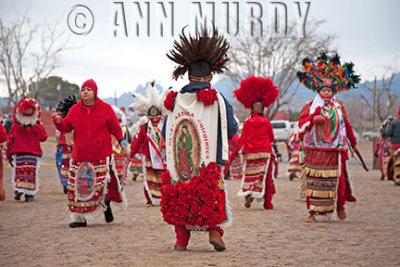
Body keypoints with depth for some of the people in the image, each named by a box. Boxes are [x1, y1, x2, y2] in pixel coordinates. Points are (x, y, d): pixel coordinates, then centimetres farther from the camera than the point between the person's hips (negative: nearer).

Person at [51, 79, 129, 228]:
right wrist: (58, 121, -13)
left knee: (102, 185, -5)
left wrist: (123, 144, 6)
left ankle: (106, 205, 27)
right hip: (80, 157, 2)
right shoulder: (75, 110, 9)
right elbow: (66, 127, 7)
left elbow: (115, 128, 7)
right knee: (78, 187, -1)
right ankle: (80, 218, 5)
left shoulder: (105, 108, 3)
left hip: (101, 156, -2)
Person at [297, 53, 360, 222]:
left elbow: (347, 126, 18)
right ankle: (313, 211, -2)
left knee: (336, 178, -2)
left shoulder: (338, 107, 12)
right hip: (315, 149, -1)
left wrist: (353, 143, 21)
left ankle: (340, 205, 19)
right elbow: (302, 123, -2)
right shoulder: (311, 106, 8)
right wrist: (314, 116, -18)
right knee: (314, 180, -5)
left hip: (334, 149, 1)